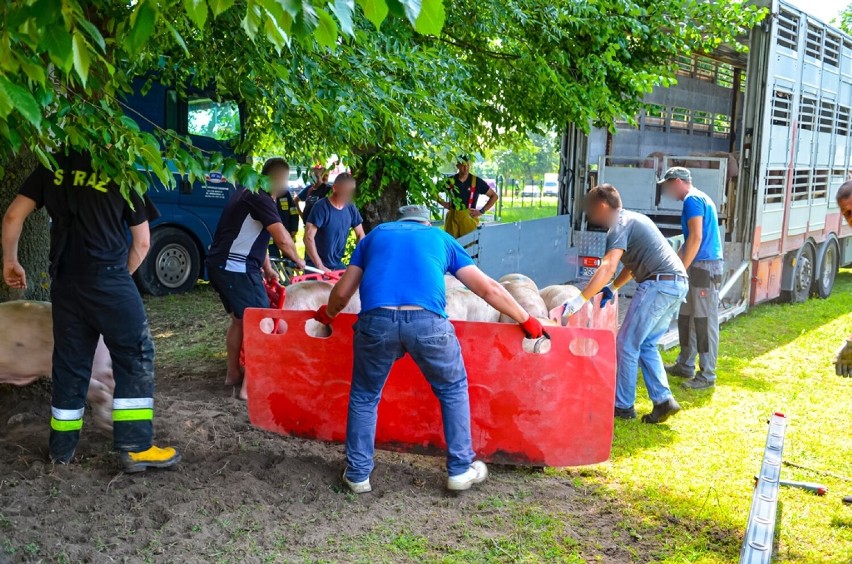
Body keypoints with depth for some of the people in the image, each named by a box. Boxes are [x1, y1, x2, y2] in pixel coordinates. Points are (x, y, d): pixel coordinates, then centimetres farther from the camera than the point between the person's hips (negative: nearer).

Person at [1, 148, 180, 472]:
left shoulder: (53, 168, 10)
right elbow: (142, 243, 3)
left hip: (64, 282, 5)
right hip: (108, 280, -4)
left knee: (69, 362, 14)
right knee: (135, 357, 3)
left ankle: (62, 448, 22)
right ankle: (135, 447, -1)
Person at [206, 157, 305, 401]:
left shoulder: (248, 193, 16)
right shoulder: (261, 199, -16)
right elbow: (283, 239, -20)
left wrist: (267, 269, 21)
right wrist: (298, 261, -2)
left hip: (220, 264, 10)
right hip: (236, 269, -10)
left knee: (239, 319, 23)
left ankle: (233, 373, 34)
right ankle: (249, 386, -7)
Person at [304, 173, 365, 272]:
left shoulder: (351, 208, 2)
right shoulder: (321, 207, -16)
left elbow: (360, 235, 10)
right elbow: (308, 237, -21)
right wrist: (320, 266, -24)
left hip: (338, 265, 6)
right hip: (315, 266, -6)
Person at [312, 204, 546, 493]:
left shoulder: (376, 234, 31)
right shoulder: (441, 238, 29)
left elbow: (342, 292, 28)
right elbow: (488, 289, 26)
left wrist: (328, 314, 50)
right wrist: (527, 320, 36)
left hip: (376, 320, 1)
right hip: (427, 321, 0)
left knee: (364, 397, 23)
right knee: (453, 391, 24)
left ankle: (357, 474, 27)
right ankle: (460, 469, 27)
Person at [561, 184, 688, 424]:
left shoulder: (620, 225, -9)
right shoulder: (633, 218, 21)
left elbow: (608, 266, -24)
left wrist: (581, 299, -28)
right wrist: (613, 288, 24)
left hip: (659, 284, -10)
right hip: (678, 282, 10)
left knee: (627, 344, 0)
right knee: (646, 345, 16)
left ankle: (623, 406, 6)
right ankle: (663, 400, 10)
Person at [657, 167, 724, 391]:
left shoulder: (692, 200, -12)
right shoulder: (699, 198, 19)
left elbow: (695, 238, -19)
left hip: (705, 267, -10)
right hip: (699, 266, 10)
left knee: (704, 321, -6)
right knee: (686, 317, 15)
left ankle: (707, 376, -2)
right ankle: (685, 366, 25)